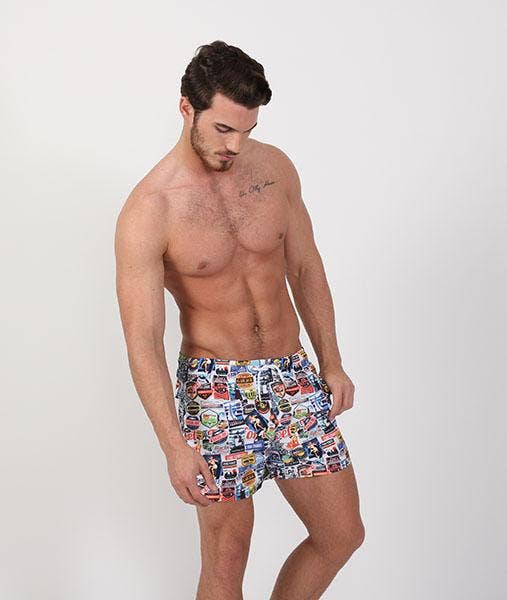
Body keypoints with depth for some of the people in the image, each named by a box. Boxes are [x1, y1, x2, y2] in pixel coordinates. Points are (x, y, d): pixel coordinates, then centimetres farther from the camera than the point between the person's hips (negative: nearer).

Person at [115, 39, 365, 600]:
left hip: (293, 375, 5)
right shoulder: (147, 212, -16)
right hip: (215, 387, -5)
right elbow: (142, 342, -16)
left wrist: (332, 364, 11)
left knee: (342, 534, 9)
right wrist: (176, 446, -20)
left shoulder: (275, 167, -1)